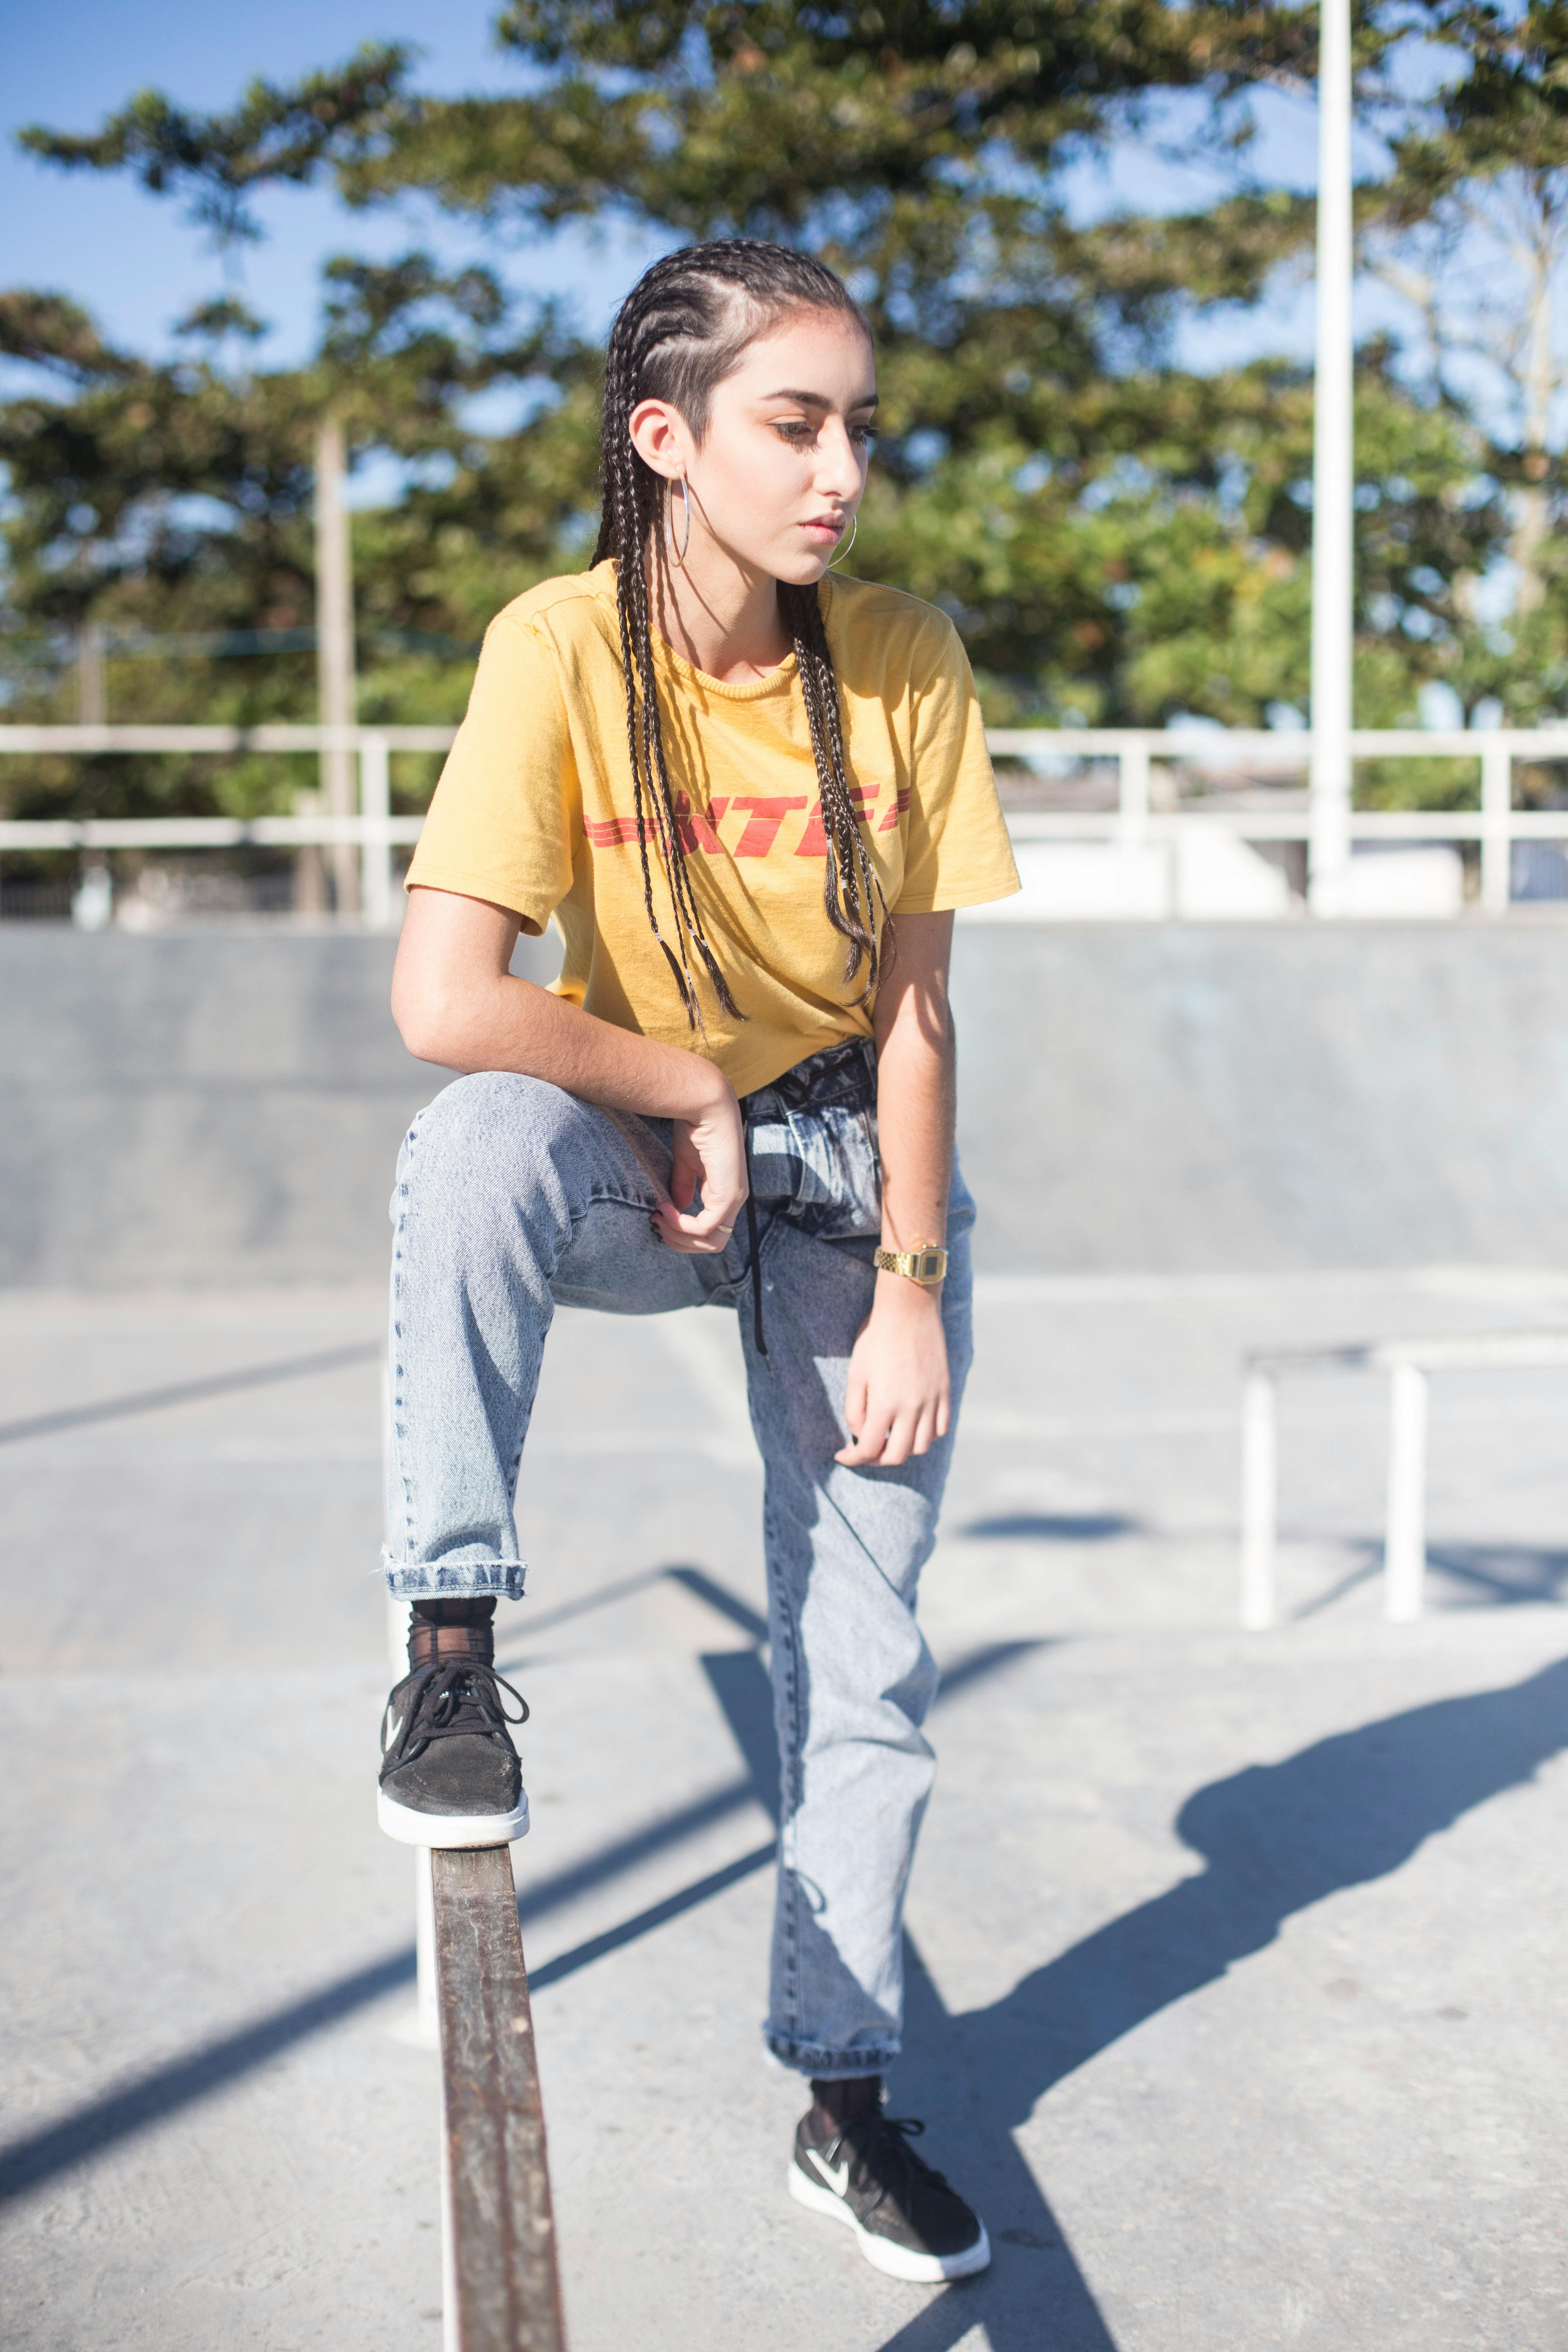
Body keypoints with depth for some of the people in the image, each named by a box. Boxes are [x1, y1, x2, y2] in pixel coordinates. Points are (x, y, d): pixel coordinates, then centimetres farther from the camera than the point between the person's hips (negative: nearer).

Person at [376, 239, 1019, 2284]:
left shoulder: (906, 659, -13)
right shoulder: (562, 649, -19)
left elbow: (912, 1009, -9)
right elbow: (442, 1002, -29)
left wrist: (911, 1287, -11)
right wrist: (693, 1093, -21)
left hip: (854, 1167, 2)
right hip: (636, 1166, -1)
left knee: (863, 1657, 0)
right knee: (480, 1138, -38)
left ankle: (845, 2100, 17)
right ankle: (452, 1653, -26)